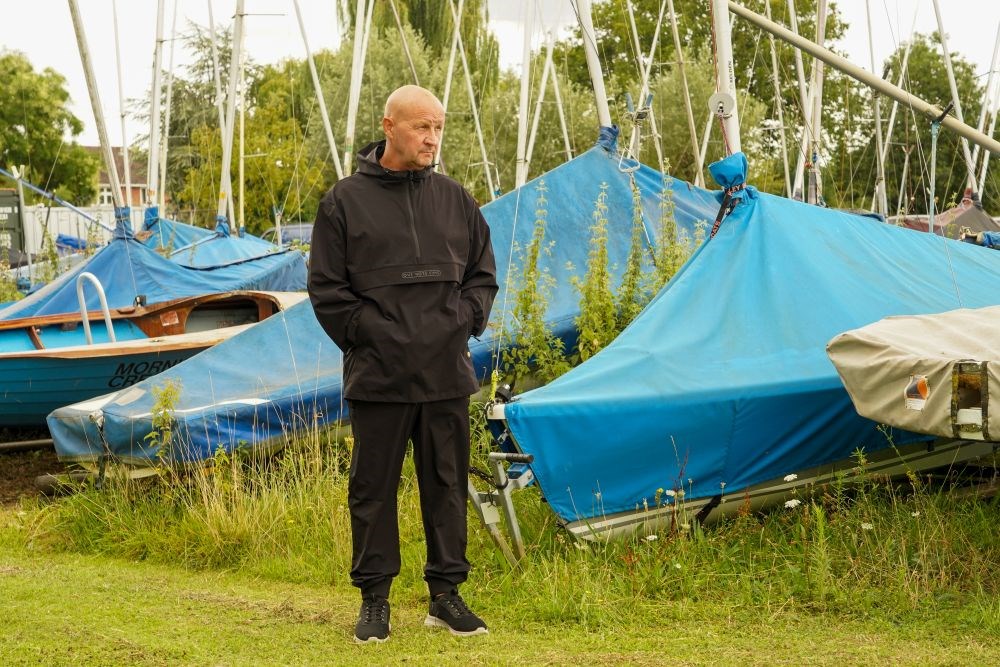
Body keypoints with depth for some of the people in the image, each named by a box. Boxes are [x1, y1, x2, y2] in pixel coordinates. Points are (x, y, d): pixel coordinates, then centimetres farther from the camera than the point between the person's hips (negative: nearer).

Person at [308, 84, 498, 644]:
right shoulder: (346, 201, 0)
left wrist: (466, 321, 3)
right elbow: (327, 288, 0)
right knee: (374, 489, 4)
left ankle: (447, 593, 19)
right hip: (378, 377, -3)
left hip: (447, 373, 3)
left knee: (447, 485, 8)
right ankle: (375, 599, 14)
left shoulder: (455, 199, 9)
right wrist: (364, 332, -7)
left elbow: (484, 273, 17)